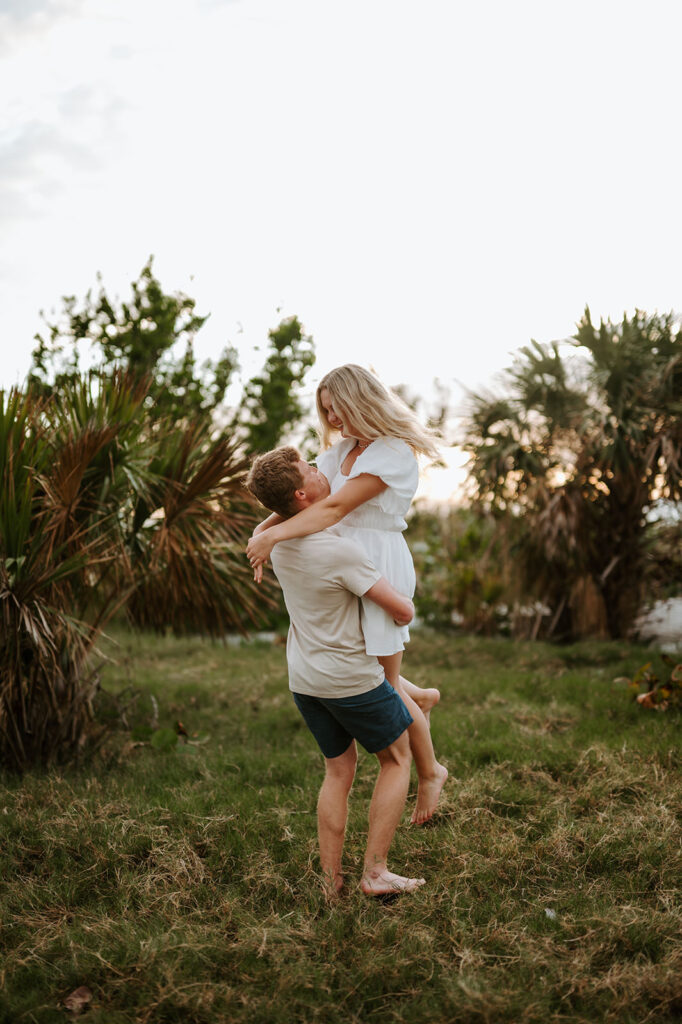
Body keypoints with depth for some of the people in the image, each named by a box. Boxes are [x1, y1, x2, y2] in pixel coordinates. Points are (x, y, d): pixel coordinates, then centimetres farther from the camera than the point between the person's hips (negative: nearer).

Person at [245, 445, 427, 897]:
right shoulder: (340, 552, -27)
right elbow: (403, 610, -22)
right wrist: (405, 602, 3)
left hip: (304, 680, 7)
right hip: (352, 678, -7)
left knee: (339, 770, 18)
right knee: (397, 758, 13)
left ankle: (331, 881, 18)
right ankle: (375, 871, 11)